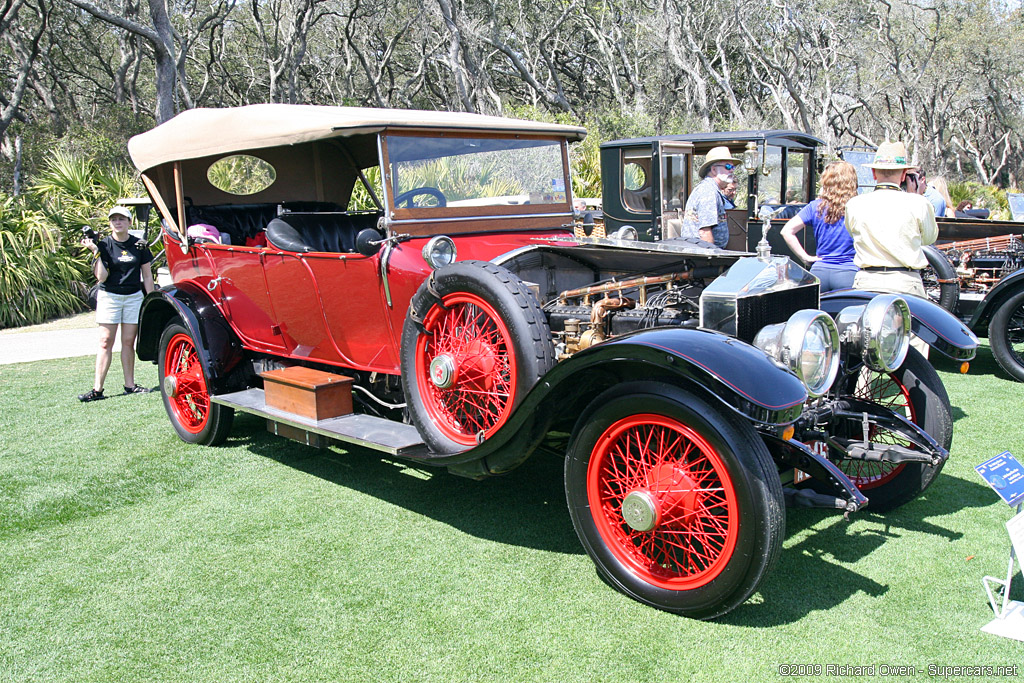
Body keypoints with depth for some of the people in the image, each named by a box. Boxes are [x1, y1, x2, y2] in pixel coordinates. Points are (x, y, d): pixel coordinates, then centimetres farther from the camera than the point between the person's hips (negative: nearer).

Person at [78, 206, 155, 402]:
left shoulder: (139, 246, 4)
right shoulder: (104, 245, -1)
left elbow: (147, 275, 9)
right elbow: (101, 277, -9)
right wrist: (96, 252, -17)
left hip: (134, 297, 2)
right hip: (109, 297, -1)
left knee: (128, 342, 5)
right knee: (105, 343, -3)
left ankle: (130, 385, 11)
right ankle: (97, 389, -3)